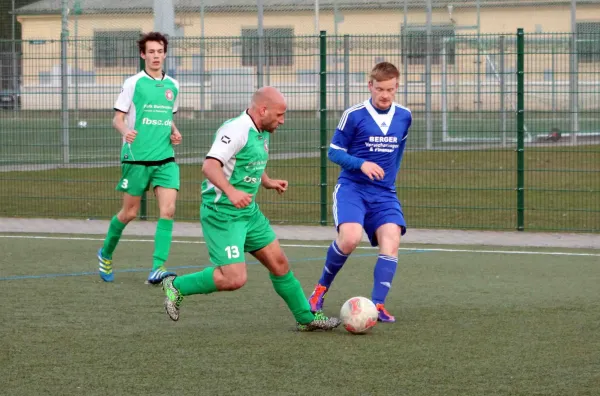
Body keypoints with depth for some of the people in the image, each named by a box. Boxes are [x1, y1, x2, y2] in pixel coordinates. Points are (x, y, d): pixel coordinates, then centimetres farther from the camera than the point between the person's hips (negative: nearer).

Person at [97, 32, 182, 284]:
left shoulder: (172, 85, 11)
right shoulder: (133, 83, -2)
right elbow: (117, 118, -2)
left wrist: (174, 132, 6)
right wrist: (125, 131, -23)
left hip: (165, 158, 4)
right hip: (136, 157, -4)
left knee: (168, 210, -13)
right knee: (129, 212, 5)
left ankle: (157, 268, -15)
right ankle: (106, 254, 31)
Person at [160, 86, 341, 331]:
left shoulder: (262, 134, 12)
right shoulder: (236, 130, -19)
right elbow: (210, 166, -29)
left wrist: (268, 182, 10)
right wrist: (230, 191, -43)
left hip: (249, 212, 9)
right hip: (222, 214, -9)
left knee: (279, 263, 12)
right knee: (234, 279, -15)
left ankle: (306, 318, 25)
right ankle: (177, 286, 3)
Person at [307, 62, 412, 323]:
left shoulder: (404, 117, 5)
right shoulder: (354, 115, -8)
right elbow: (334, 152, -3)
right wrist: (361, 164, -18)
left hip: (384, 193, 4)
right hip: (352, 187, -4)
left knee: (391, 241, -18)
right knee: (350, 238, -26)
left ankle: (378, 305, -17)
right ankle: (321, 289, -1)